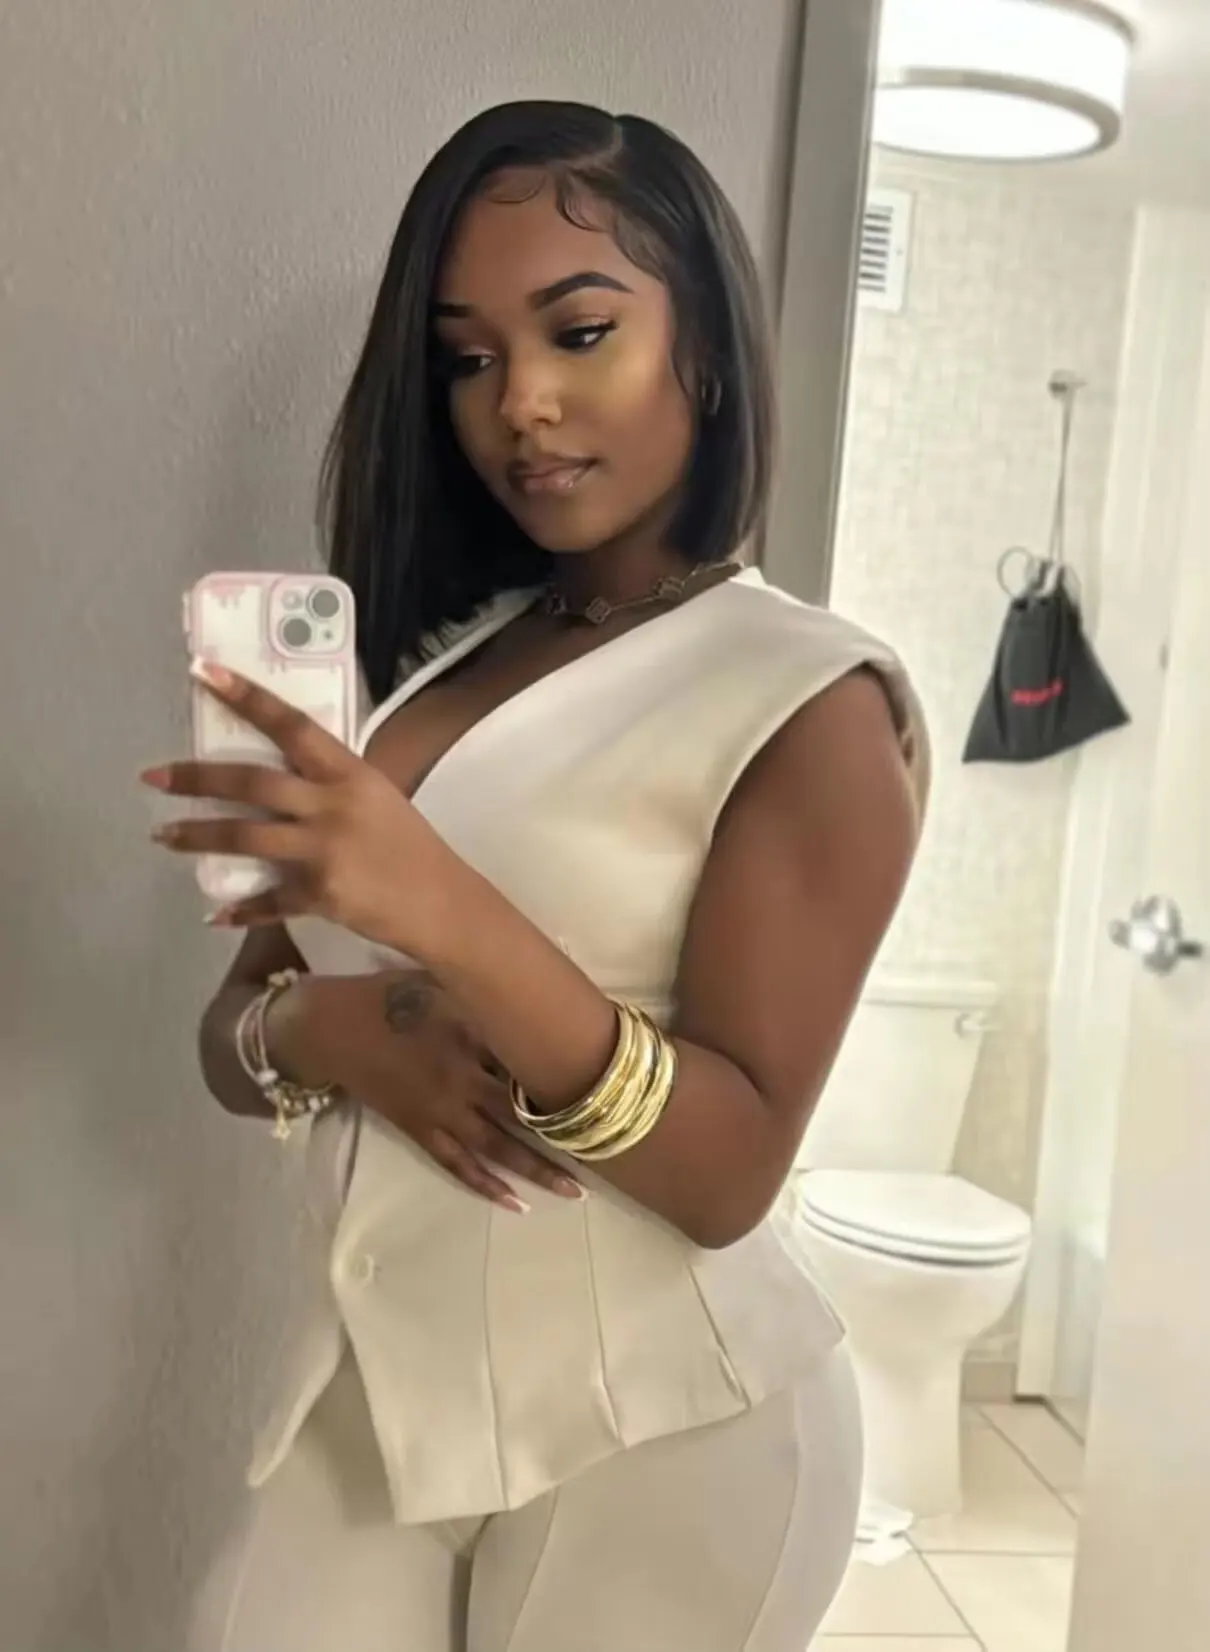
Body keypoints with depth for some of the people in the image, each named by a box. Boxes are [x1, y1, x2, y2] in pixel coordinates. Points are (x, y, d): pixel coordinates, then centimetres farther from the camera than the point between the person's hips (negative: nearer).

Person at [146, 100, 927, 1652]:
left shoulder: (813, 699, -11)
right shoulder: (419, 662, 6)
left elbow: (729, 1175, -17)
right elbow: (231, 1033, 6)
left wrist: (445, 913, -31)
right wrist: (323, 1031, -16)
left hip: (655, 1439, -4)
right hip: (365, 1389, 5)